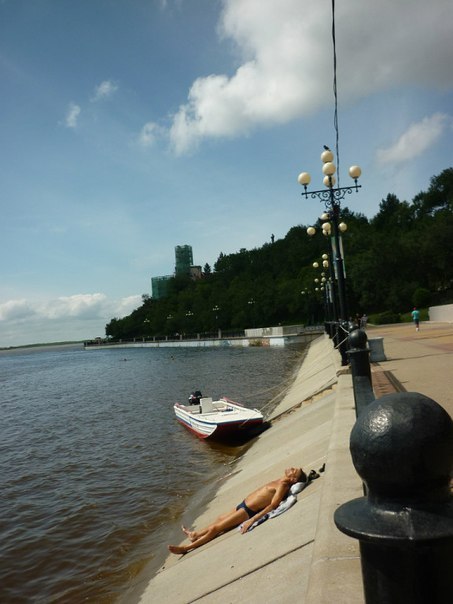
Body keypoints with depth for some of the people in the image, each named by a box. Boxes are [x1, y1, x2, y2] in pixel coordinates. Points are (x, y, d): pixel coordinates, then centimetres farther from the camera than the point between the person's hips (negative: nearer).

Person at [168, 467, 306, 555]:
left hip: (248, 511, -8)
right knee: (220, 519, 24)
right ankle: (196, 534, 45)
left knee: (215, 528, 0)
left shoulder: (283, 485, -21)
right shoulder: (281, 480, 5)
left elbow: (272, 505, -27)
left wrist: (251, 520, -30)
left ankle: (186, 548, 12)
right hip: (244, 505, 8)